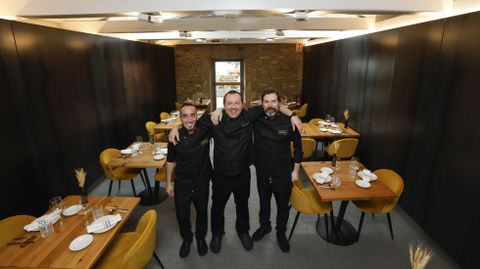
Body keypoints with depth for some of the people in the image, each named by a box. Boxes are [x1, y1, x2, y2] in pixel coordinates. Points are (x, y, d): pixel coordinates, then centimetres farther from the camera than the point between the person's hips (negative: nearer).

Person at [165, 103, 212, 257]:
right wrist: (169, 182, 3)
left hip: (202, 182, 0)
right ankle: (186, 239, 48)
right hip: (182, 184, 0)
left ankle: (201, 238, 49)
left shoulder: (205, 130, -17)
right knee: (182, 215, 17)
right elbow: (171, 160, -1)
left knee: (202, 213, 21)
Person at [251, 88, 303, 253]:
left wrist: (296, 170, -1)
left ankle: (281, 233, 44)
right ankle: (264, 226, 52)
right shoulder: (256, 119, -12)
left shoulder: (288, 121, -15)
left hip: (283, 173, -1)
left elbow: (297, 145, -4)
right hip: (262, 172, 2)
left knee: (283, 205, 17)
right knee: (264, 202, 24)